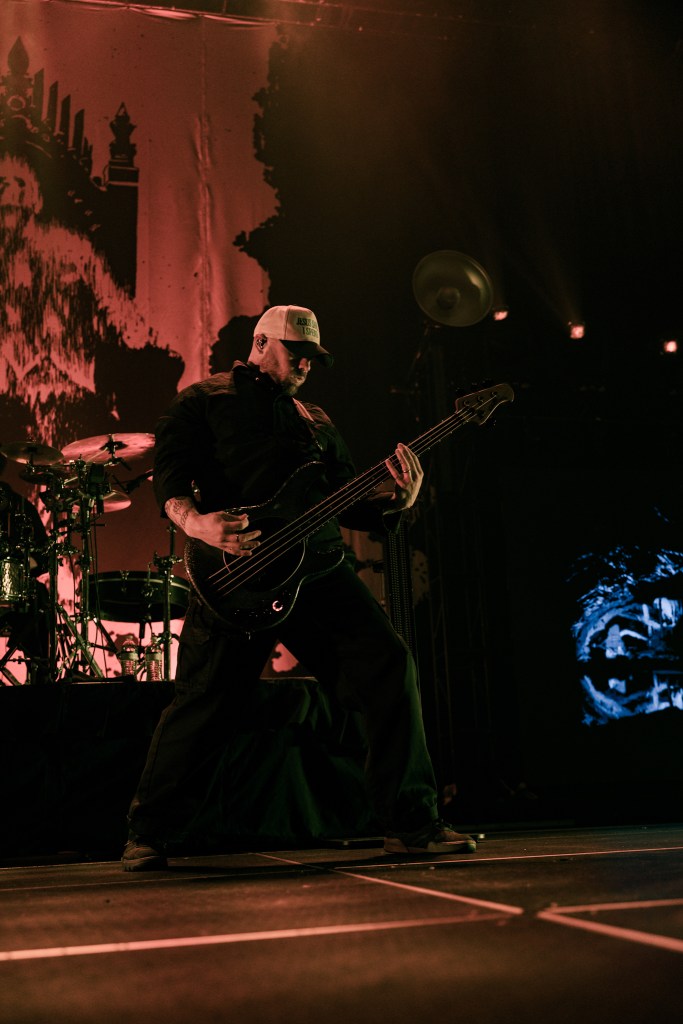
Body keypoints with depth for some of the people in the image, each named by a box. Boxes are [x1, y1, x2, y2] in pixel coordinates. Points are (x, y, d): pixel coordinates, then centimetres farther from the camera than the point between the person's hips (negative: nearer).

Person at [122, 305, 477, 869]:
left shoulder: (316, 420, 27)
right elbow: (170, 472, -1)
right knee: (202, 699, -4)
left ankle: (411, 820, 3)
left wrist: (397, 499, 0)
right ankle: (148, 835, 15)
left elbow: (349, 501, 21)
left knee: (390, 667, -7)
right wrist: (195, 522, -22)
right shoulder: (204, 399, 12)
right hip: (236, 572, -4)